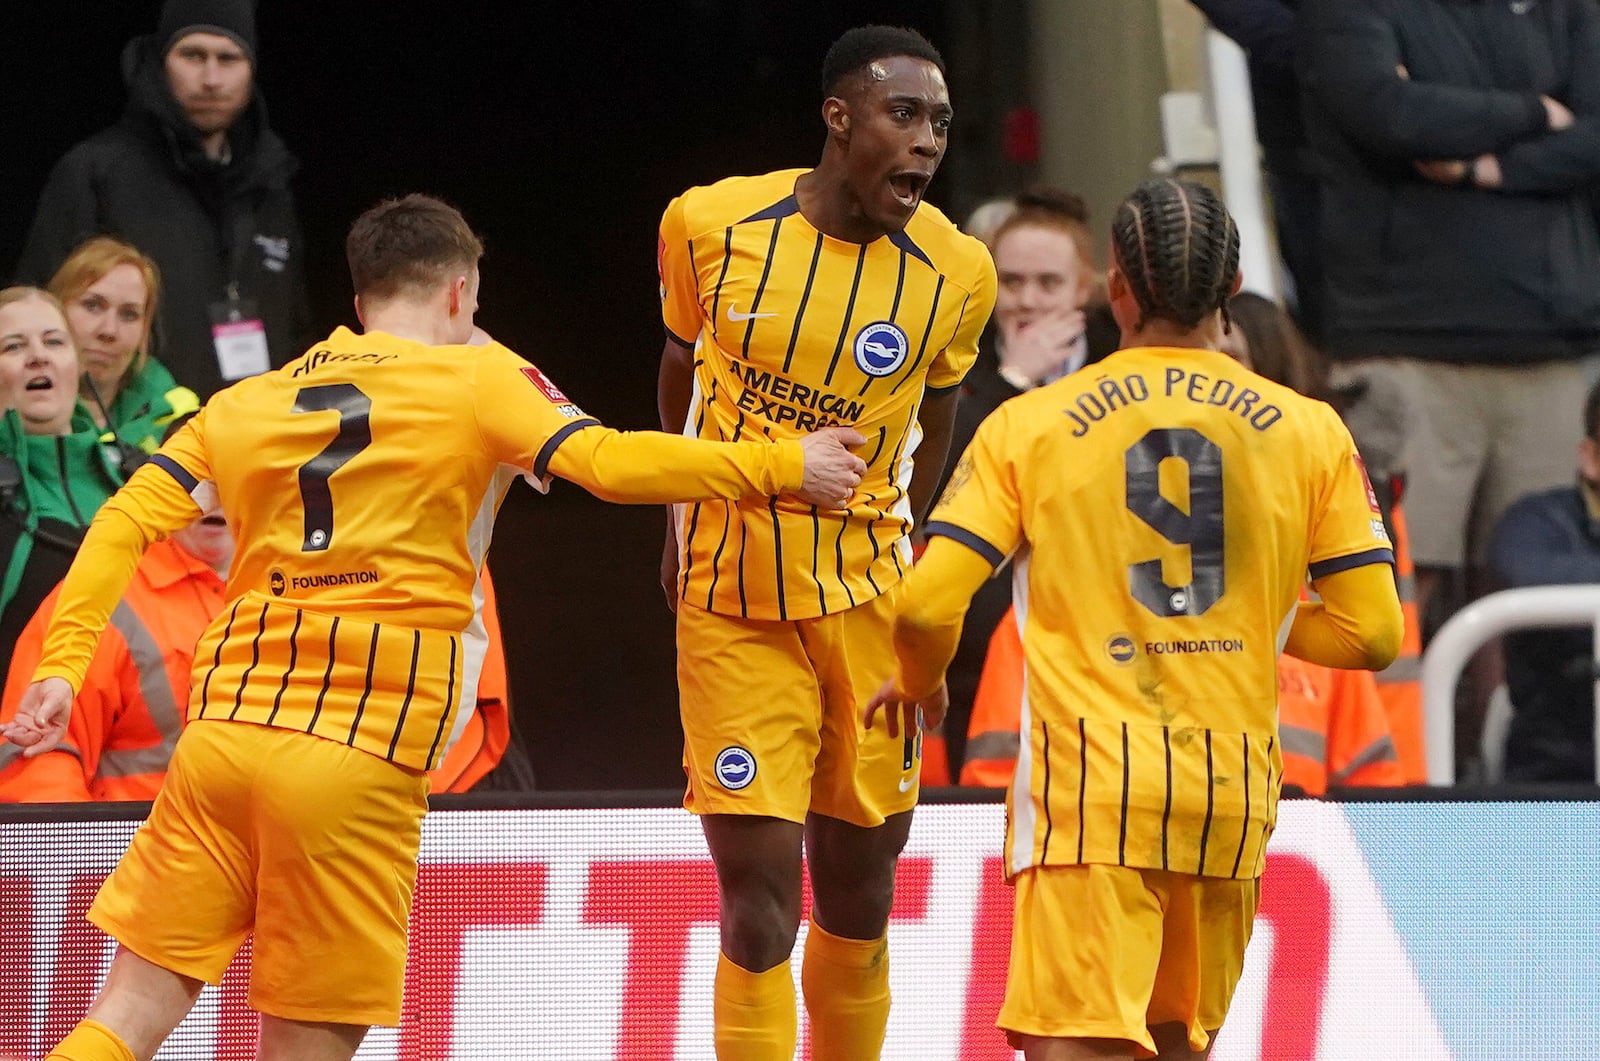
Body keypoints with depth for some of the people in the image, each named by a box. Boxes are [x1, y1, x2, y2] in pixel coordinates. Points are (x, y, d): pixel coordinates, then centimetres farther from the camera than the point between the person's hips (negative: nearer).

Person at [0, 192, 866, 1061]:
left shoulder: (247, 401, 17)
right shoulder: (476, 379, 4)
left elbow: (124, 524, 10)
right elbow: (608, 462, -8)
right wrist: (779, 467, -2)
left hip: (222, 728, 4)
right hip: (362, 754, -4)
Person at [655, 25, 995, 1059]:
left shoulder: (956, 272, -6)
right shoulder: (709, 224, -7)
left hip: (867, 598, 2)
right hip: (730, 603, -1)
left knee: (858, 905, 8)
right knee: (758, 902, -9)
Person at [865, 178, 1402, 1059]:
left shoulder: (1029, 425, 1)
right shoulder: (1310, 433, 6)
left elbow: (928, 602, -5)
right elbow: (1371, 631, 5)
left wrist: (916, 683, 18)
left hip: (1089, 784, -3)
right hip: (1234, 784, 3)